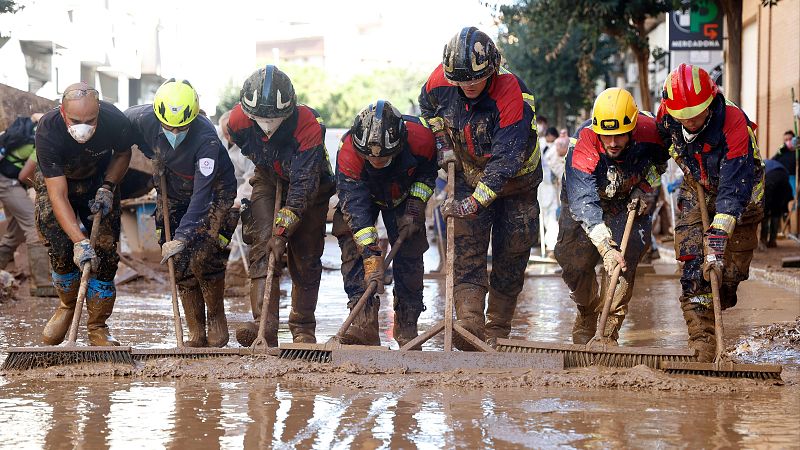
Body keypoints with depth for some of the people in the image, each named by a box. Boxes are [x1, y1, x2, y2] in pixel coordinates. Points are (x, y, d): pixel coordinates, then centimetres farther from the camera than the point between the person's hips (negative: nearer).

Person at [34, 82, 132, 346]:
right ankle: (68, 305, 15)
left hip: (99, 182, 1)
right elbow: (58, 195, -36)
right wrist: (80, 241, -44)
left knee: (104, 251, -10)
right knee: (60, 250, -15)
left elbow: (123, 154, -4)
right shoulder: (47, 131, -36)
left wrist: (107, 187, -19)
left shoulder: (116, 121, -31)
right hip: (56, 183, -1)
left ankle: (98, 327, 1)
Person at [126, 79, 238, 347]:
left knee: (202, 256, -19)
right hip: (174, 192, 4)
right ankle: (196, 335, 2)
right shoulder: (145, 119, -24)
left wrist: (181, 236, -43)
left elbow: (201, 195, -39)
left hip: (213, 191, -4)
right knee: (181, 264, -4)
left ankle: (216, 318, 3)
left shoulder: (206, 138, -37)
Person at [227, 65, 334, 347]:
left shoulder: (309, 127, -38)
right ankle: (265, 324, -26)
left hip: (310, 187, -2)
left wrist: (282, 231, -37)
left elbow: (303, 186, -35)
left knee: (306, 257, 1)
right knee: (262, 245, -17)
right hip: (269, 181, 2)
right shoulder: (239, 120, -27)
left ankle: (303, 328, 16)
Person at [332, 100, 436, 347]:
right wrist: (372, 257, -46)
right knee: (353, 246, -20)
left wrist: (415, 206, -20)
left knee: (409, 253, -10)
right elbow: (356, 208, -41)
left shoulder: (420, 138, -36)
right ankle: (364, 322, -21)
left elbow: (428, 171, -11)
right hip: (361, 194, -1)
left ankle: (407, 325, 1)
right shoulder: (348, 154, -40)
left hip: (404, 195, 1)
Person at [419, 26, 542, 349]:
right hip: (471, 177, 3)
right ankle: (470, 322, -23)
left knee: (510, 256, 2)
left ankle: (497, 330, 15)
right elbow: (427, 107, 10)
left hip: (515, 182, -3)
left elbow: (505, 159, -37)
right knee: (467, 248, -12)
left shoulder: (512, 96, -33)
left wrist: (476, 202, -43)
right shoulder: (440, 81, -18)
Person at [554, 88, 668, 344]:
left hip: (627, 201, 1)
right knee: (574, 264, -7)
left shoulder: (648, 131, -28)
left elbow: (660, 159, 0)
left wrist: (643, 189, -12)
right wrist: (606, 248, -53)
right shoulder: (582, 147, -37)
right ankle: (587, 312, 25)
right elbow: (584, 203, -43)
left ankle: (610, 334, -9)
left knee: (625, 262, -19)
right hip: (585, 199, -1)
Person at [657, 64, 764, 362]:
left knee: (731, 269, -2)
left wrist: (717, 243, -45)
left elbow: (733, 192, -40)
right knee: (693, 268, -13)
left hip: (739, 195, -3)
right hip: (697, 191, 3)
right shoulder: (667, 116, -24)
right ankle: (702, 347, -14)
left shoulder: (734, 125, -37)